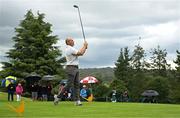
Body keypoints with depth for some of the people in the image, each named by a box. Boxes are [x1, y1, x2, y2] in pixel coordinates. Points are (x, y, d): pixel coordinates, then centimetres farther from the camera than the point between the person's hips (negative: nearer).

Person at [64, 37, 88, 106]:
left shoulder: (71, 49, 20)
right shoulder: (70, 49, -14)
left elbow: (81, 53, 21)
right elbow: (80, 53, -17)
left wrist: (85, 47, 10)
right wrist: (84, 45, -4)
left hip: (75, 69, 10)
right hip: (71, 68, -10)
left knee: (77, 85, 4)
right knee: (69, 85, -10)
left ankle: (77, 101, 3)